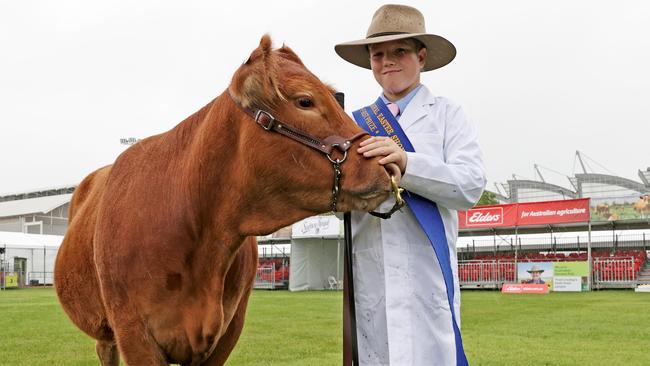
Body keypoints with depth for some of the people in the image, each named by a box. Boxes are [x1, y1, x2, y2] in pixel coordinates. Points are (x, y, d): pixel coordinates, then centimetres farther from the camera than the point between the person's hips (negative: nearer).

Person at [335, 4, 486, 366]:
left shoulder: (447, 115, 5)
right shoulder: (357, 122, 13)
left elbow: (471, 186, -9)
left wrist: (407, 163, -23)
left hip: (427, 274, -3)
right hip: (367, 279, 3)